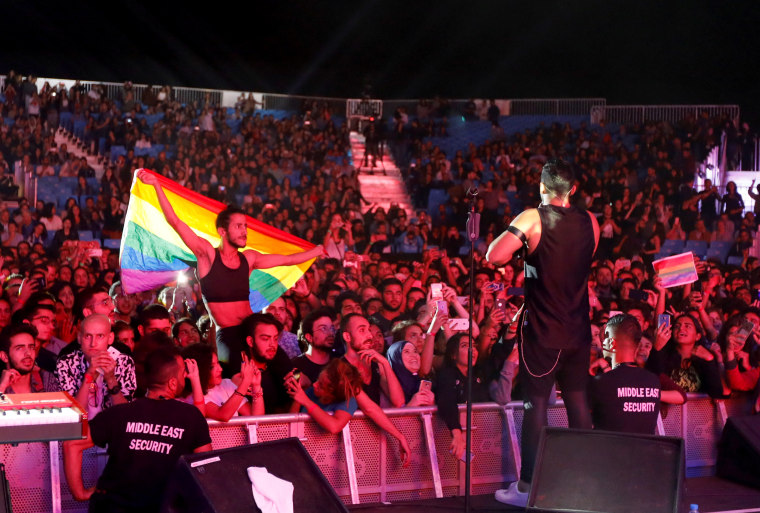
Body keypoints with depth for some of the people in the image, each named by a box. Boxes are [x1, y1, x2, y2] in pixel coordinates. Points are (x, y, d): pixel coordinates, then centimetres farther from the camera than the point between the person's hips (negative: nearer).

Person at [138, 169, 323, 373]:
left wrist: (321, 250, 31)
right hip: (226, 335, -4)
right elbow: (174, 221, -5)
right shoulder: (207, 254, 1)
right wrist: (157, 186, -11)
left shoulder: (248, 258, 13)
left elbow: (288, 259, 24)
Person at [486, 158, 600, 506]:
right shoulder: (590, 222, 4)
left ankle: (527, 486, 5)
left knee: (535, 403, 0)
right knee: (578, 402, 10)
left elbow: (494, 257, -18)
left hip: (542, 330, -4)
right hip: (578, 329, 4)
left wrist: (516, 232, -1)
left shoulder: (532, 218, -10)